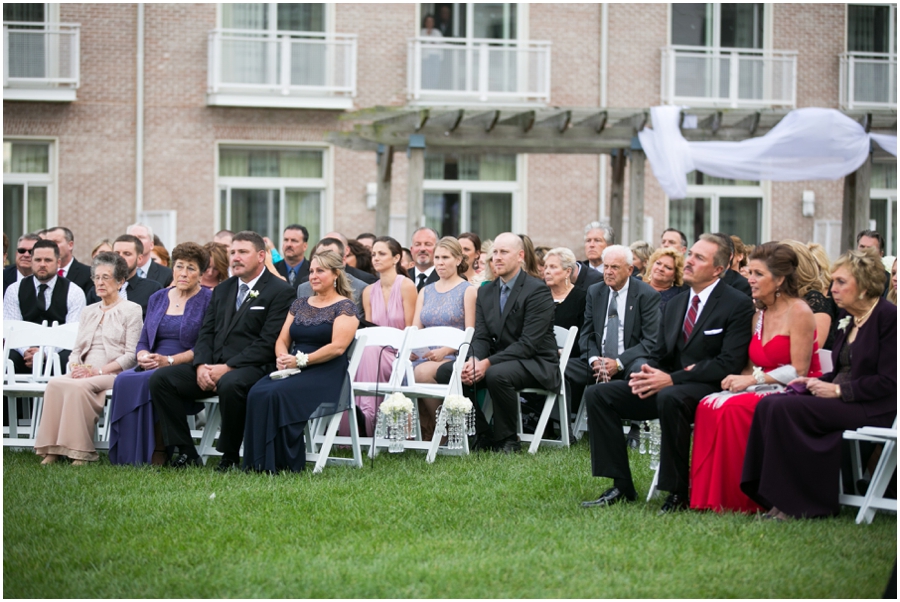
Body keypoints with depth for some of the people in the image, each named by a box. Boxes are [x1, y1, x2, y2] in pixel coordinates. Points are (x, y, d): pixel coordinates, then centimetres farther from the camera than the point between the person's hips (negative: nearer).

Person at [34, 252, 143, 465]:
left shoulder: (131, 310, 4)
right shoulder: (88, 312, 23)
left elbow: (131, 355, -4)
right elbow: (77, 349, 20)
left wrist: (97, 371, -14)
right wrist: (76, 367, -4)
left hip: (113, 375, -5)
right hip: (85, 373, 5)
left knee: (78, 387, -35)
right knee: (55, 383, -28)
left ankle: (80, 453, -32)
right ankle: (52, 450, -30)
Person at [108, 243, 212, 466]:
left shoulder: (209, 300, 1)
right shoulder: (157, 299, 19)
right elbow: (143, 342, 17)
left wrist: (169, 361, -17)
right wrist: (143, 357, -7)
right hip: (152, 368, 5)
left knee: (144, 382, -34)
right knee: (124, 380, -28)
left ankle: (156, 454, -27)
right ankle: (126, 456, -26)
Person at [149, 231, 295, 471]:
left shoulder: (280, 291, -2)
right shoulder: (222, 290, 21)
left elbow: (268, 343, -11)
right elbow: (206, 333, 16)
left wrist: (227, 368, -18)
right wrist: (202, 365, -6)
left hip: (252, 367, -7)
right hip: (212, 365, 7)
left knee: (230, 384, -40)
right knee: (160, 378, -12)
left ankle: (230, 458, -21)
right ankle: (186, 453, -9)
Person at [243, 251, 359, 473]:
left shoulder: (345, 307, 0)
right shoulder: (300, 305, 21)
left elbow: (337, 347, -12)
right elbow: (282, 340, 18)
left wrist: (301, 360, -17)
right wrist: (282, 357, -5)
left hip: (326, 375, -6)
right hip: (293, 370, 6)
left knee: (277, 394, -33)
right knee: (257, 393, -26)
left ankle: (287, 463, -25)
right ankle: (260, 461, -25)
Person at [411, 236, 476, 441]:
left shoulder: (468, 291, 5)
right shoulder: (425, 292, 21)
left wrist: (445, 350, -19)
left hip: (454, 357, -4)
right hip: (424, 355, 5)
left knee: (423, 371, -35)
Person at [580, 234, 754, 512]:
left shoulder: (738, 305, -7)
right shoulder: (676, 304, 17)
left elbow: (729, 363, -16)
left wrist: (672, 379, -21)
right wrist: (647, 374, -7)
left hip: (706, 388, -8)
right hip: (664, 385, 8)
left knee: (670, 398, -41)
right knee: (598, 394, -8)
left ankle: (678, 494, -28)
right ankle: (621, 486, -9)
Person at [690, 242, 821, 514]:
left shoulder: (798, 312, -9)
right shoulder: (759, 314, 14)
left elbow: (799, 371, -13)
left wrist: (753, 379, -17)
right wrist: (740, 378, -7)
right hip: (763, 390, 7)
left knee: (734, 408, -31)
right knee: (709, 406, -21)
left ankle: (742, 499, -22)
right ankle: (710, 494, -21)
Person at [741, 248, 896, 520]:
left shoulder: (888, 318, -10)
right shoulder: (848, 318, 16)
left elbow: (888, 382, -15)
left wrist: (838, 391, -17)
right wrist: (816, 382, 3)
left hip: (874, 410, -9)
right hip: (842, 401, 9)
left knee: (785, 409, -25)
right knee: (769, 404, -14)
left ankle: (804, 504, -17)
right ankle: (784, 501, -16)